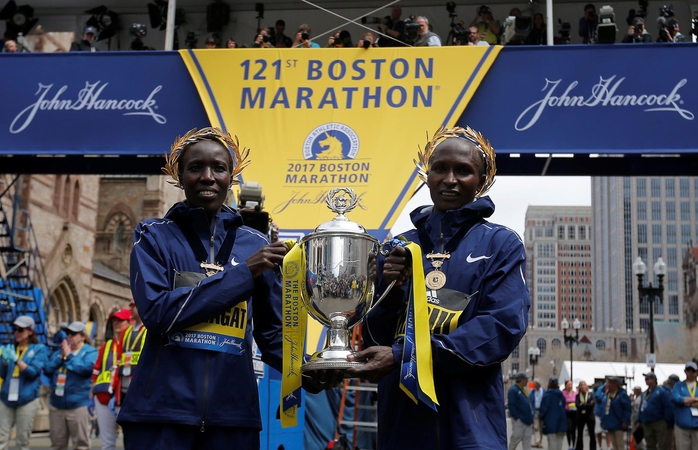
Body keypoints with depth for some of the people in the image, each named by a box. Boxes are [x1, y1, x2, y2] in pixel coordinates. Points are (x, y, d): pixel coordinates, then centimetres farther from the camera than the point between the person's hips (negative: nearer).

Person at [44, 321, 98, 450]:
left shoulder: (90, 352, -2)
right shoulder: (59, 351, 16)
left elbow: (86, 368, -19)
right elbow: (47, 370, 7)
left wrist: (69, 355, -11)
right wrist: (60, 357, -6)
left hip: (78, 404, -6)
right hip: (57, 404, 6)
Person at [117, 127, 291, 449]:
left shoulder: (255, 245, 6)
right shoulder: (154, 236, 1)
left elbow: (272, 330, 8)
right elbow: (156, 312, -13)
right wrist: (242, 272, -14)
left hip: (233, 412, 2)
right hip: (161, 410, -2)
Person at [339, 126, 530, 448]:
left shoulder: (501, 245, 0)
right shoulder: (399, 248, 9)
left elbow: (502, 328, -13)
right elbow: (374, 339, 8)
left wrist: (402, 355, -18)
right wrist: (388, 288, -12)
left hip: (468, 422, -3)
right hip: (400, 417, 3)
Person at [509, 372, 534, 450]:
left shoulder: (523, 390, 18)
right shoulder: (513, 390, -11)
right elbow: (511, 405, -17)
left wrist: (530, 417, 16)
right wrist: (516, 417, -20)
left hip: (527, 420, 9)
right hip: (519, 420, -9)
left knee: (527, 440, 5)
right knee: (516, 438, -4)